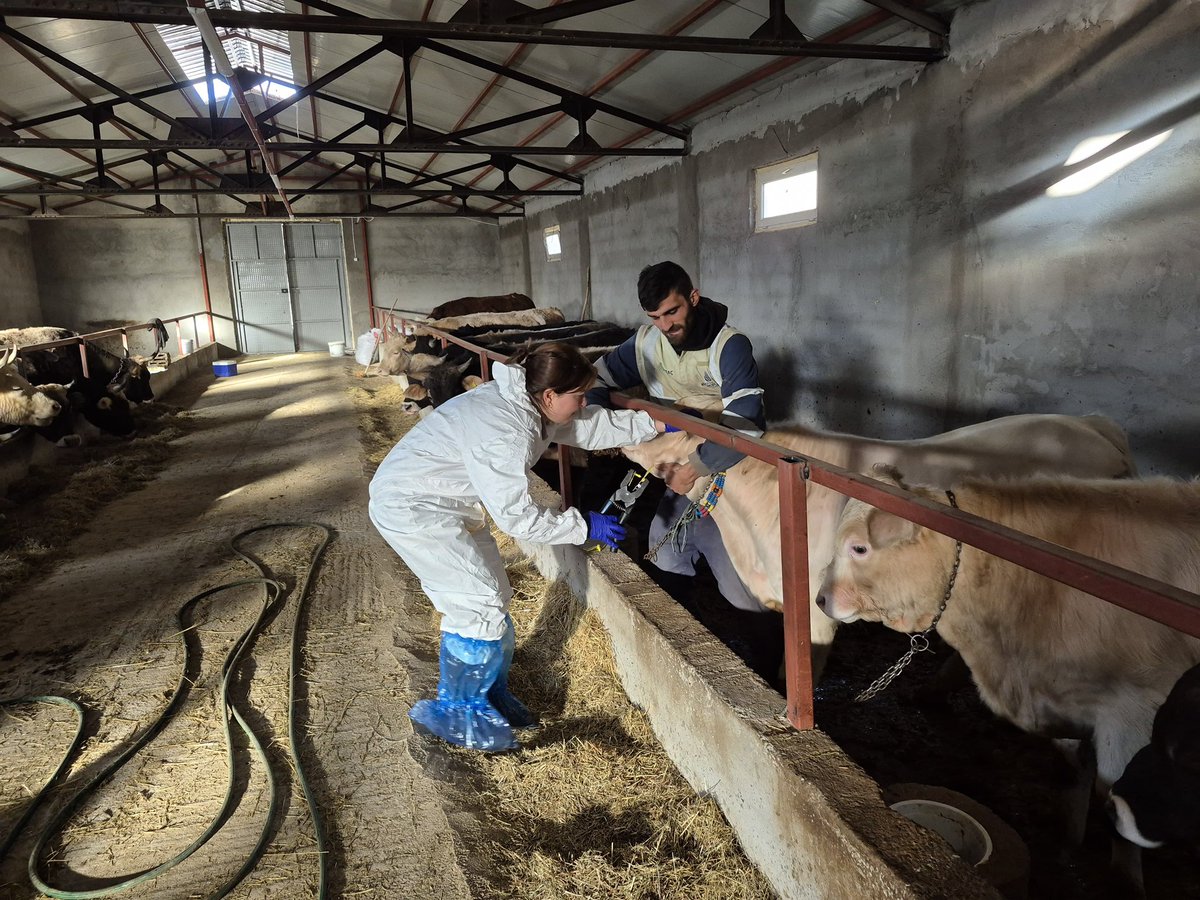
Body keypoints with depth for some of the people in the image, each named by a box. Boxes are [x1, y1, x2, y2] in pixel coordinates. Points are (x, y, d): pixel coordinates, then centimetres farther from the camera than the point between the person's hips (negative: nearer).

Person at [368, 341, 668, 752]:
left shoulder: (529, 404, -2)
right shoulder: (505, 433, -31)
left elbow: (592, 426, 7)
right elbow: (516, 516, -26)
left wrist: (658, 423, 4)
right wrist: (585, 525, -18)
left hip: (441, 502, 10)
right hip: (410, 508, -10)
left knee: (491, 595, 12)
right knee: (481, 605, -6)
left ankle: (490, 694, 30)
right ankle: (453, 712, 13)